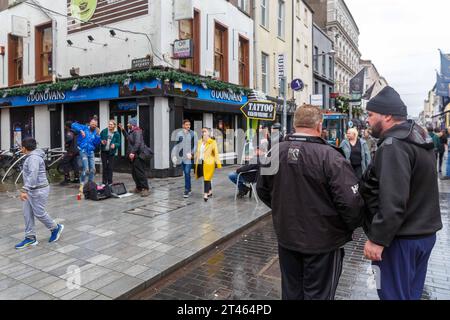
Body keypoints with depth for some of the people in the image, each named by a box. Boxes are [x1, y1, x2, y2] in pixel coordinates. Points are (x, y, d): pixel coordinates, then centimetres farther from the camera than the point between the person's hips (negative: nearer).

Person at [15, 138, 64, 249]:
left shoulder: (34, 158, -19)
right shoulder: (31, 157, 14)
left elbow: (33, 175, -29)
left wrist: (24, 190, -34)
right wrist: (26, 190, 28)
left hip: (38, 190, -10)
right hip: (31, 190, 10)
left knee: (39, 213, 0)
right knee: (27, 214, 8)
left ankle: (56, 228, 20)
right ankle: (30, 237, 15)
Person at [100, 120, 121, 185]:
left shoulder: (116, 134, -4)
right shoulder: (104, 131, -2)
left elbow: (118, 143, 0)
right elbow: (99, 138, 6)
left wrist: (115, 145, -20)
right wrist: (101, 141, -14)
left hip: (111, 152, -1)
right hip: (104, 151, 1)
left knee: (110, 167, 1)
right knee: (104, 167, 8)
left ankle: (110, 182, 11)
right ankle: (104, 182, 18)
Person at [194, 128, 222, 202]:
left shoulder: (212, 142, -5)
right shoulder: (199, 142, 12)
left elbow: (216, 153, -7)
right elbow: (197, 153, 17)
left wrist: (218, 163, -11)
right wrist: (196, 162, 16)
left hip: (208, 163, -5)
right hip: (200, 163, 5)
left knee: (207, 178, -7)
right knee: (207, 178, 13)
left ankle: (205, 194, -7)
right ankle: (210, 191, 29)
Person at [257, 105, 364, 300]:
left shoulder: (274, 153, -4)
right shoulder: (329, 156, -21)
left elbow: (263, 191, 8)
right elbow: (350, 201, -23)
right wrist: (352, 226, -3)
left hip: (286, 236, 5)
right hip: (323, 240, -4)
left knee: (291, 290, 23)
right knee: (317, 293, 14)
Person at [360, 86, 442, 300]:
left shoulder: (393, 146, -22)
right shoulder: (418, 139, 10)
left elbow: (392, 203, -28)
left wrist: (377, 239, -21)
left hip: (401, 238, -10)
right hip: (424, 233, 10)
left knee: (394, 295, 5)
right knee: (410, 293, 22)